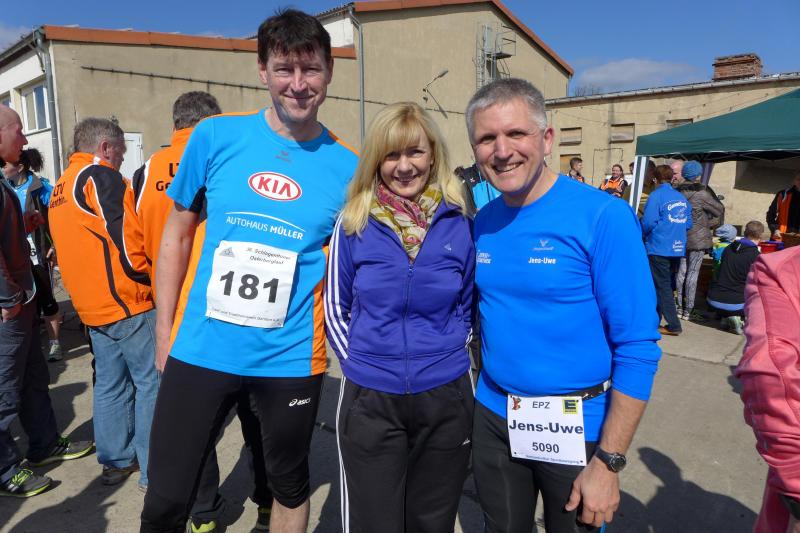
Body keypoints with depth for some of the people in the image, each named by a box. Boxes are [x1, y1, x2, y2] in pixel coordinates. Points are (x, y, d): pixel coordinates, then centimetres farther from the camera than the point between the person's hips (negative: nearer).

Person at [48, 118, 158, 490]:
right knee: (150, 382, -2)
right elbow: (128, 242, -17)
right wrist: (151, 278, -3)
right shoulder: (100, 177, -12)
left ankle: (116, 461, 27)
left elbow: (81, 246, 20)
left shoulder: (61, 186, 17)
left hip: (91, 305, 9)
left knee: (110, 384, 16)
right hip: (126, 301, -9)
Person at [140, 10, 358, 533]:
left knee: (289, 483, 22)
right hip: (201, 348, 1)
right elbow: (177, 236, 5)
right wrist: (164, 332, 5)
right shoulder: (216, 136, -4)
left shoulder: (349, 167, -5)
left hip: (292, 357, 0)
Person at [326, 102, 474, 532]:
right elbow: (335, 309, 4)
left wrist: (448, 357, 1)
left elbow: (467, 306, 9)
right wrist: (358, 364, -3)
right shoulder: (353, 224, -4)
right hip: (369, 401, -1)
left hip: (446, 400, 1)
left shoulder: (457, 223, -2)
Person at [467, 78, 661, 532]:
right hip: (493, 416, 5)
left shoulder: (603, 217, -17)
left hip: (577, 426, -4)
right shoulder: (482, 222, -1)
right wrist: (482, 392, 6)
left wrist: (608, 462, -16)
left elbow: (638, 349, -16)